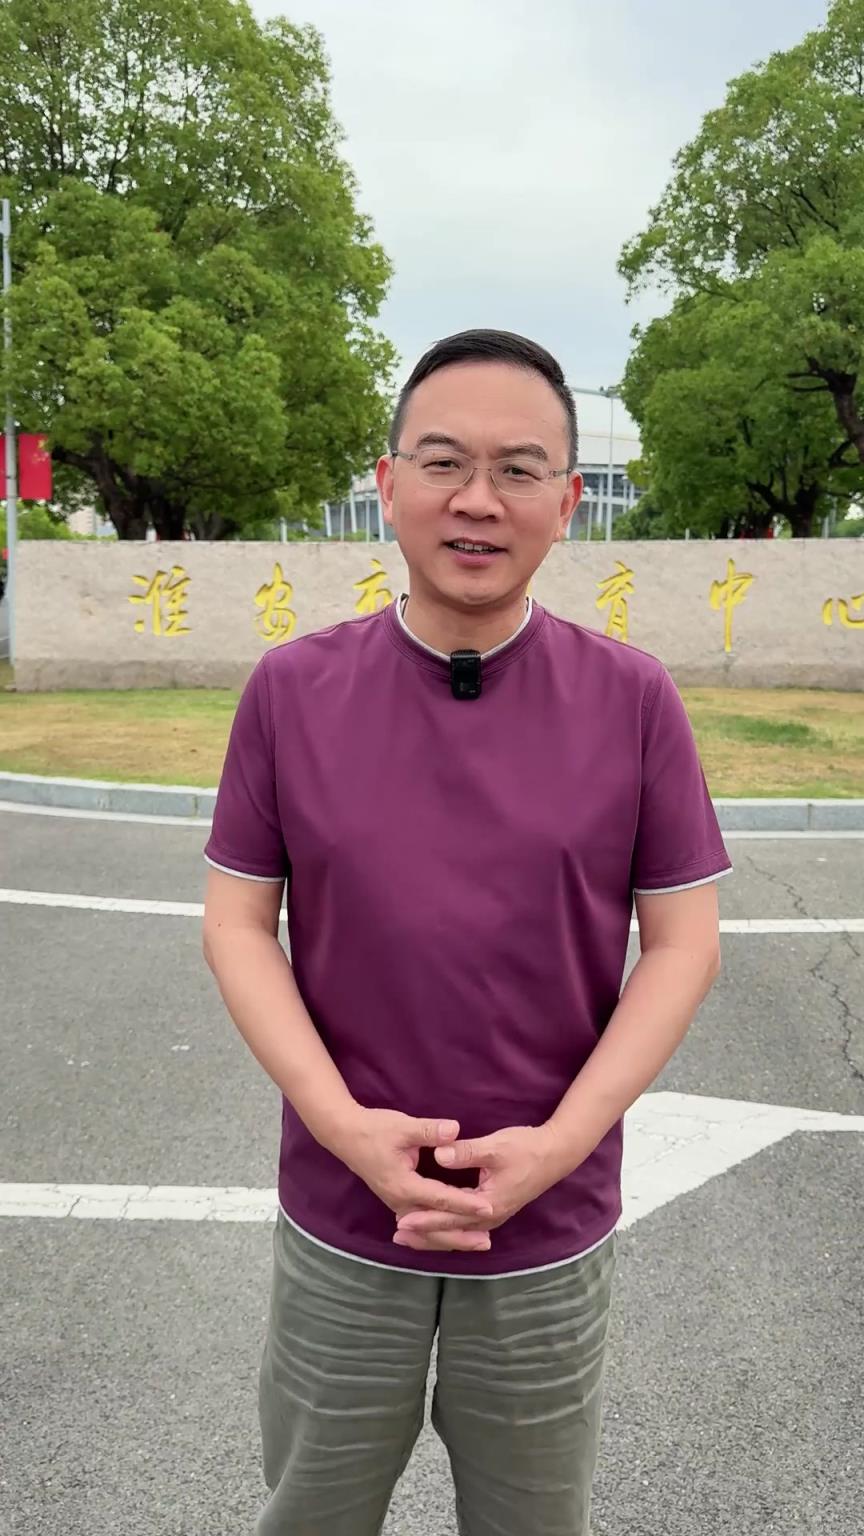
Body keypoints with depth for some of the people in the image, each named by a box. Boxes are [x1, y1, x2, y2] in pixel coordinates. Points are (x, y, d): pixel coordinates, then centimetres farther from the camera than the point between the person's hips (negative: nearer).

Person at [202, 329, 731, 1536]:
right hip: (341, 1223, 1)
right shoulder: (290, 691, -7)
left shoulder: (633, 699, -8)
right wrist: (341, 1120, -15)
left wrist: (560, 1141, -15)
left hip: (554, 1231, 0)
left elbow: (683, 943, -5)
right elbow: (237, 923, -3)